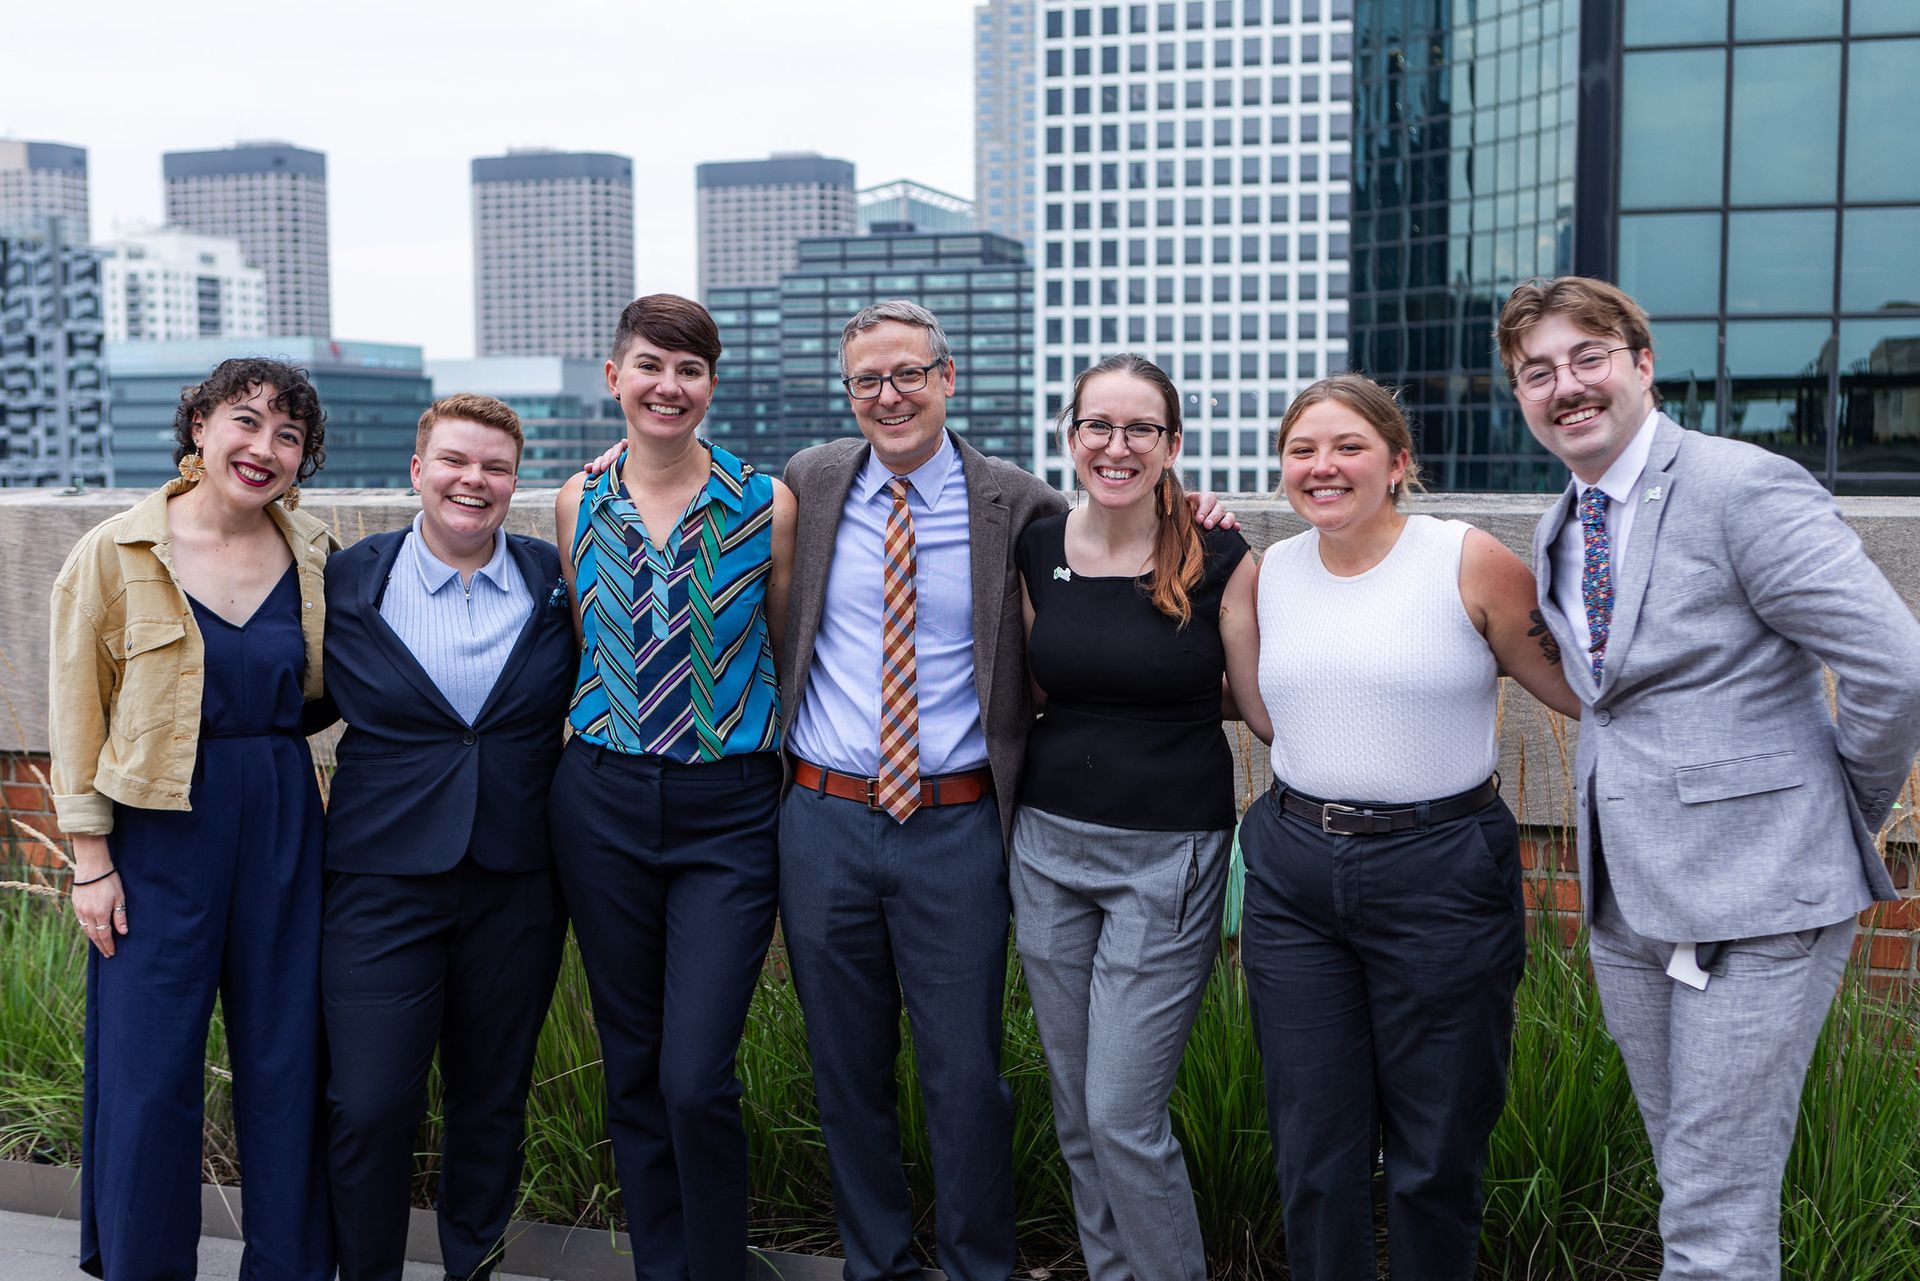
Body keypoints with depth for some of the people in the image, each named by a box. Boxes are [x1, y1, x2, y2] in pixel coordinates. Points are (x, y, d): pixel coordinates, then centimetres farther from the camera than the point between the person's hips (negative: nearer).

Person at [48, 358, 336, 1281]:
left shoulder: (315, 555, 5)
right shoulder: (115, 552, -3)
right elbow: (77, 712, -2)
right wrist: (91, 859, -5)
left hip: (284, 824, 3)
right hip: (160, 830, -3)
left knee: (288, 1063, 8)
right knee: (149, 1074, 2)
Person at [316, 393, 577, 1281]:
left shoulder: (558, 580, 3)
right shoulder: (347, 579, 1)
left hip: (517, 882, 2)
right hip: (383, 876, -1)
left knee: (493, 1099, 13)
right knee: (368, 1105, -3)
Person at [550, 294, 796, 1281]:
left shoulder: (766, 504, -3)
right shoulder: (580, 504, 6)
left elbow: (790, 649, 6)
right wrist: (591, 734, 13)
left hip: (728, 807, -3)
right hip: (602, 802, 3)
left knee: (697, 1082, -8)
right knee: (632, 1071, 11)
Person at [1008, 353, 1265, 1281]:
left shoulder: (1218, 561, -8)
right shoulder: (1036, 551, 2)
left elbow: (1267, 708, -4)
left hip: (1169, 857, -4)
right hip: (1050, 846, 4)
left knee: (1124, 1115, -5)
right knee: (1076, 1112, 14)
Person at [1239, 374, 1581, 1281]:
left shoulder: (1470, 561, -6)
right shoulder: (1268, 572, 7)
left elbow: (1579, 688, 0)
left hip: (1440, 872, -3)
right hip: (1292, 873, 4)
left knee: (1436, 1151, 9)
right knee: (1313, 1151, 10)